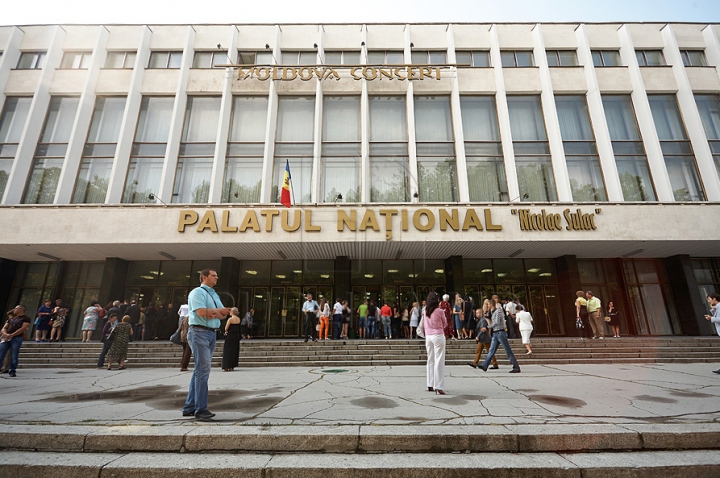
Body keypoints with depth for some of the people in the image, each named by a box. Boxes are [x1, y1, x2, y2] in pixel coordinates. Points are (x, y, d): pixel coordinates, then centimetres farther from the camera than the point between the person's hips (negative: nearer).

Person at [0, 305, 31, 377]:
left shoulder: (26, 319, 2)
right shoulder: (11, 319, 21)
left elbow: (23, 328, -9)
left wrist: (11, 335, -16)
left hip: (17, 338, -6)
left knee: (14, 356, -4)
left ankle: (13, 371, 5)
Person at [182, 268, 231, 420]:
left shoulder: (214, 295, 19)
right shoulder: (197, 292, -6)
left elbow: (223, 315, 13)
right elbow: (201, 312, -19)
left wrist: (214, 313, -9)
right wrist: (220, 310, -6)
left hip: (212, 334, 8)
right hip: (200, 332, -8)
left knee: (199, 370, 12)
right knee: (203, 370, -9)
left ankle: (189, 407, 20)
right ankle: (201, 409, -2)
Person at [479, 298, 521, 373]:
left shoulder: (498, 311, -14)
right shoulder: (494, 312, 15)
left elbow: (497, 322, -23)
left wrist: (489, 327, -15)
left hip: (500, 333, -9)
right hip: (495, 333, 9)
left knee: (508, 351, -2)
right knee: (492, 350, 6)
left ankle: (516, 368, 6)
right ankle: (484, 366, 5)